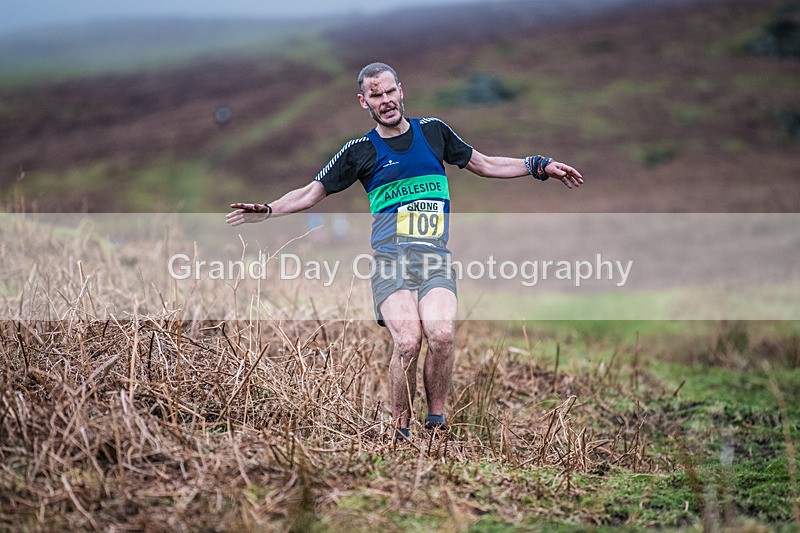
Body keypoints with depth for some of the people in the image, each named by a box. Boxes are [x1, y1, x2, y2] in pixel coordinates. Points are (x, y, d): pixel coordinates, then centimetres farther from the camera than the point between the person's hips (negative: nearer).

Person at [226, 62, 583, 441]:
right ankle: (400, 433, -10)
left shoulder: (433, 131, 16)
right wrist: (267, 210, -3)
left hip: (435, 256, 2)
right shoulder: (360, 151, 10)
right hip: (390, 257, -1)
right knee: (407, 342, -23)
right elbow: (311, 193, 13)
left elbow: (483, 164, 27)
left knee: (442, 335, -24)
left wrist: (539, 166, 23)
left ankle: (436, 423, -7)